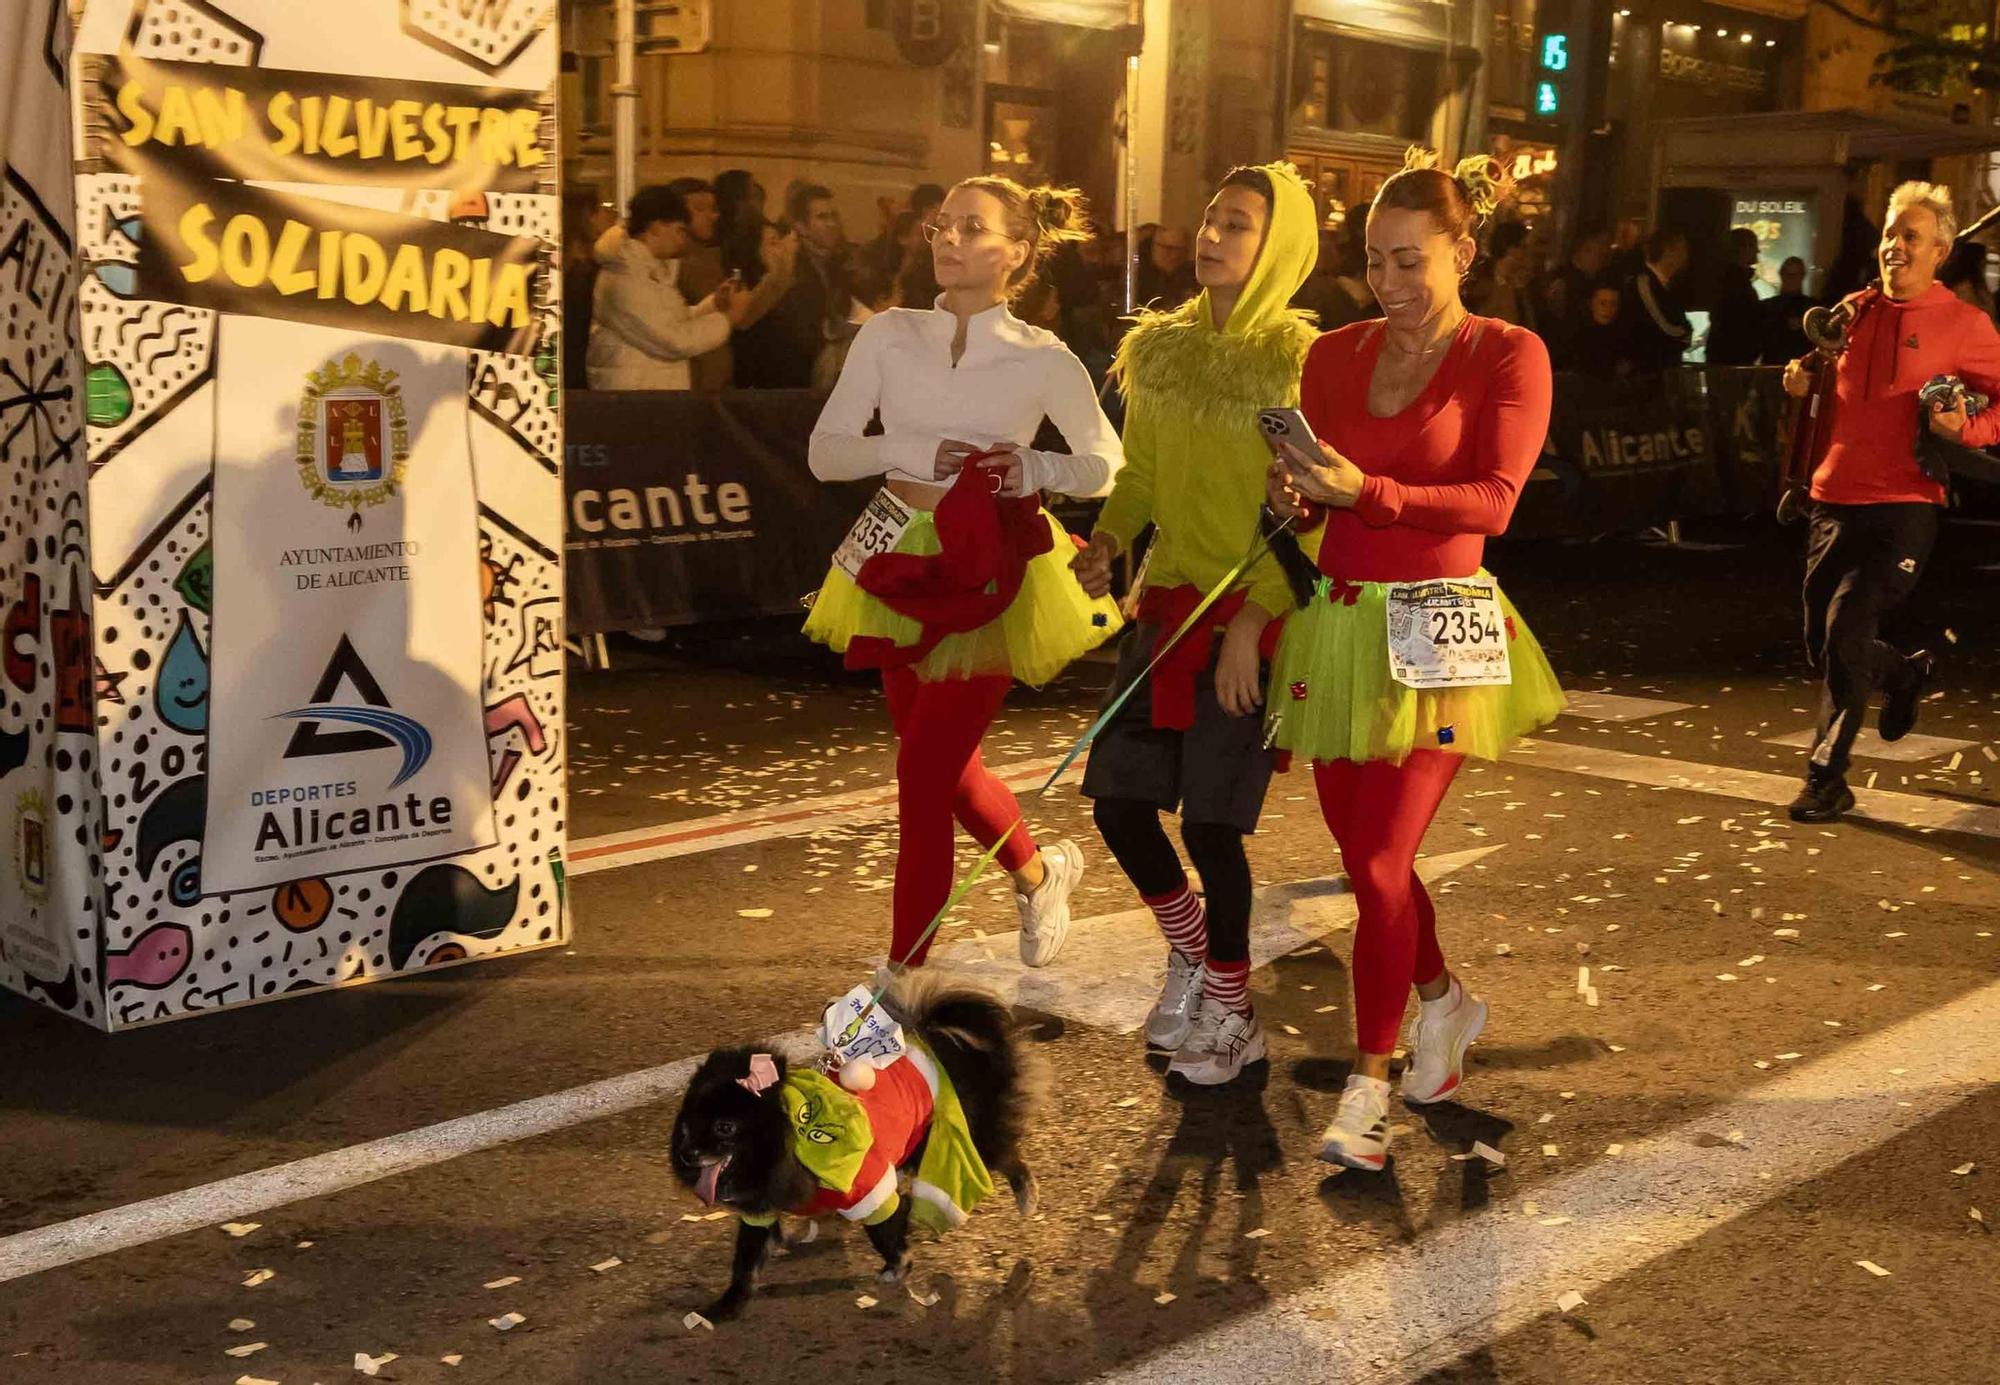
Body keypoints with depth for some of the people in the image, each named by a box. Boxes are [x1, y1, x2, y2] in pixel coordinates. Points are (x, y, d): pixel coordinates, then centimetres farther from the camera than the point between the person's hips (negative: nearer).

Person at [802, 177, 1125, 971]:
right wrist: (914, 449, -18)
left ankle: (905, 968, 7)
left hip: (990, 576, -4)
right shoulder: (888, 336, 0)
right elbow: (825, 452, -3)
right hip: (902, 566, 4)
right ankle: (1038, 871, 45)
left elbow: (1106, 466, 3)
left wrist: (1032, 469, -16)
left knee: (923, 770, -6)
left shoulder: (1044, 362, -6)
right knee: (942, 764, 16)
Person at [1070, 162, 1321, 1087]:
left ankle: (1230, 1016, 19)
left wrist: (1251, 624, -18)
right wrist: (1107, 540, -3)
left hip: (1248, 615, -6)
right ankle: (1190, 949, 33)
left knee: (1211, 821, -2)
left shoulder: (1298, 360, -9)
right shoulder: (1160, 346, 8)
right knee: (1117, 799, 5)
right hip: (1166, 601, 6)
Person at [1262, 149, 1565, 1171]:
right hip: (1337, 626, 5)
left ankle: (1370, 1082, 5)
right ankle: (1443, 1000, 40)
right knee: (1360, 852, 13)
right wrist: (1294, 497, -10)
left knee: (1379, 863, -9)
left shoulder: (1508, 356, -3)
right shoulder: (1335, 355, 11)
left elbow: (1492, 502, -14)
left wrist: (1364, 490, -25)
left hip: (1435, 635, -5)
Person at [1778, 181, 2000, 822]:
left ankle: (1827, 779, -4)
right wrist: (1802, 382, 5)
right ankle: (1904, 674, 45)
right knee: (1823, 644, 12)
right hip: (1834, 499, 6)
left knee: (1845, 632, -15)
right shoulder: (1853, 312, 12)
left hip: (1903, 508, -6)